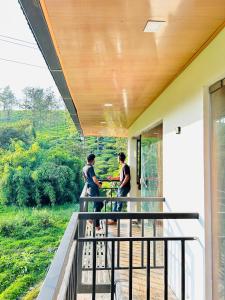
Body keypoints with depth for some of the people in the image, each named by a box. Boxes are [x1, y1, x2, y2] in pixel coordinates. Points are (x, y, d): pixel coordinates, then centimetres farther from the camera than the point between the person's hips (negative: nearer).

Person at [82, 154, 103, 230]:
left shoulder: (84, 168, 10)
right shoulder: (90, 167, -18)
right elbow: (95, 179, -23)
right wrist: (99, 185, -4)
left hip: (89, 190, 9)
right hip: (94, 190, -9)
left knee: (100, 204, 19)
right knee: (97, 207, -1)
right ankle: (96, 225, 5)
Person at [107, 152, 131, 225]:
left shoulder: (125, 166, -14)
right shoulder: (123, 167, 14)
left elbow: (127, 177, -22)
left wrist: (121, 185, -17)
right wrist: (112, 178, 26)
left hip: (124, 188, -9)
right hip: (121, 188, 9)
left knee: (119, 203, -2)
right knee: (116, 203, 12)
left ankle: (115, 220, 6)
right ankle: (113, 218, 19)